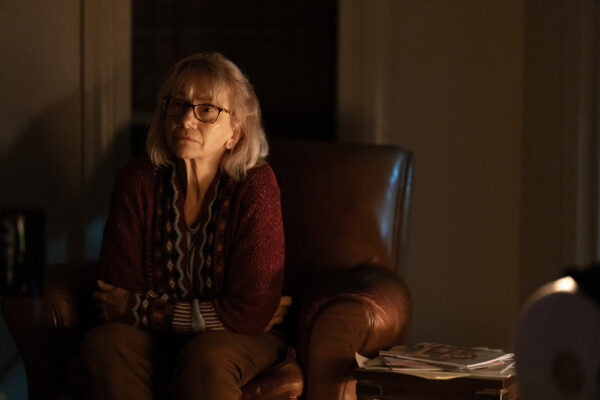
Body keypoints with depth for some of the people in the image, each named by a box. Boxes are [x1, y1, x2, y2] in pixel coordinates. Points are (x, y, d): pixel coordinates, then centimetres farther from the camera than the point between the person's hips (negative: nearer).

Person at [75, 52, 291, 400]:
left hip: (236, 337, -3)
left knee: (206, 358, -36)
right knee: (104, 345, -28)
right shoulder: (138, 182, -9)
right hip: (157, 335, 3)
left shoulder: (256, 185, -18)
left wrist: (138, 309, -15)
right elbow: (118, 300, -9)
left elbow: (251, 313, -21)